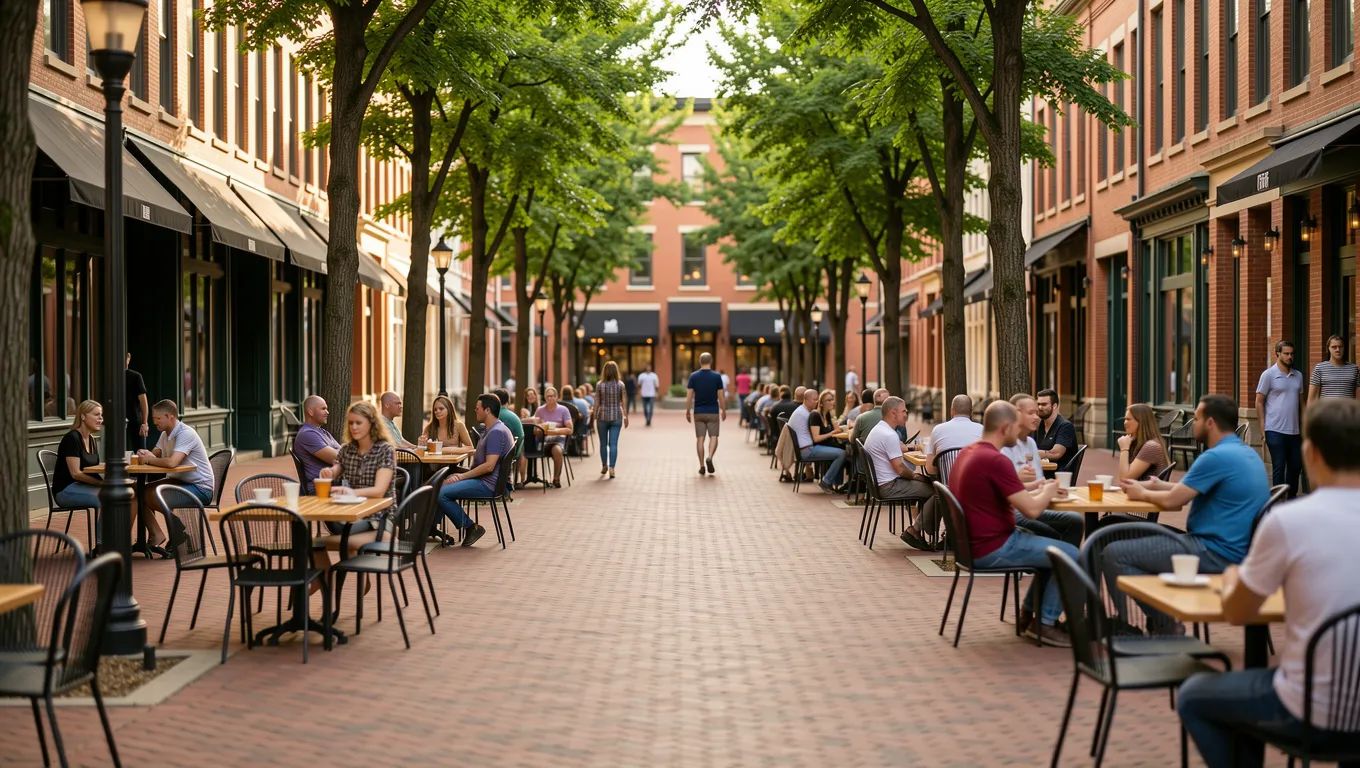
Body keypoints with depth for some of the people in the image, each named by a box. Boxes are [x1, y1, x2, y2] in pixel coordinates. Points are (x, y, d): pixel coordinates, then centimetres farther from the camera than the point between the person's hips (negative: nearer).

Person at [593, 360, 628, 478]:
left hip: (603, 416, 0)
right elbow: (623, 402, -2)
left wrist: (595, 417, 4)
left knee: (603, 443, 15)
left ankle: (604, 466, 28)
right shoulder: (620, 385, -4)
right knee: (613, 444, -1)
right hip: (616, 416, 0)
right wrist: (626, 416, 6)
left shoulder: (600, 385, -4)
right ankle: (611, 468, -11)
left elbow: (597, 403, -3)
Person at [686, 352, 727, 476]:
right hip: (713, 412, -1)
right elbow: (721, 396, -3)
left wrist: (688, 411, 5)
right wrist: (723, 410, 9)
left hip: (698, 412, 1)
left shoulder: (693, 376, -3)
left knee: (700, 438, 6)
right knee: (713, 437, 6)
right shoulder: (717, 377, -5)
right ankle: (709, 458, -18)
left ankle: (702, 466, 5)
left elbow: (689, 395, -4)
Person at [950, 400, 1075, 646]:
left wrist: (1040, 491, 11)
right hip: (993, 548, -10)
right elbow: (1032, 510, -21)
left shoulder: (967, 453, 9)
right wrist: (1048, 493, 0)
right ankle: (1046, 624, 7)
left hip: (976, 541, 10)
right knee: (1071, 555, -3)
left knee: (1053, 548, 23)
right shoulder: (995, 460, -23)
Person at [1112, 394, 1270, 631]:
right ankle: (1164, 623, 20)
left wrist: (1142, 493, 4)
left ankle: (1163, 625, -3)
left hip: (1215, 554, -11)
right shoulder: (1248, 454, 14)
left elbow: (1172, 501, -15)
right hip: (1236, 548, 11)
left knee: (1115, 553, -13)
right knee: (1143, 543, 27)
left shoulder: (1216, 457, -18)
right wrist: (1159, 486, 17)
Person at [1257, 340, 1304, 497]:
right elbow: (1259, 401, -3)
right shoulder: (1268, 375, -4)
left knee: (1296, 465, 11)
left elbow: (1301, 400, 19)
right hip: (1275, 430, -6)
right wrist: (1262, 425, -8)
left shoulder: (1298, 375, 12)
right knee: (1279, 466, -2)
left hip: (1294, 430, 6)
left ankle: (1291, 497, 25)